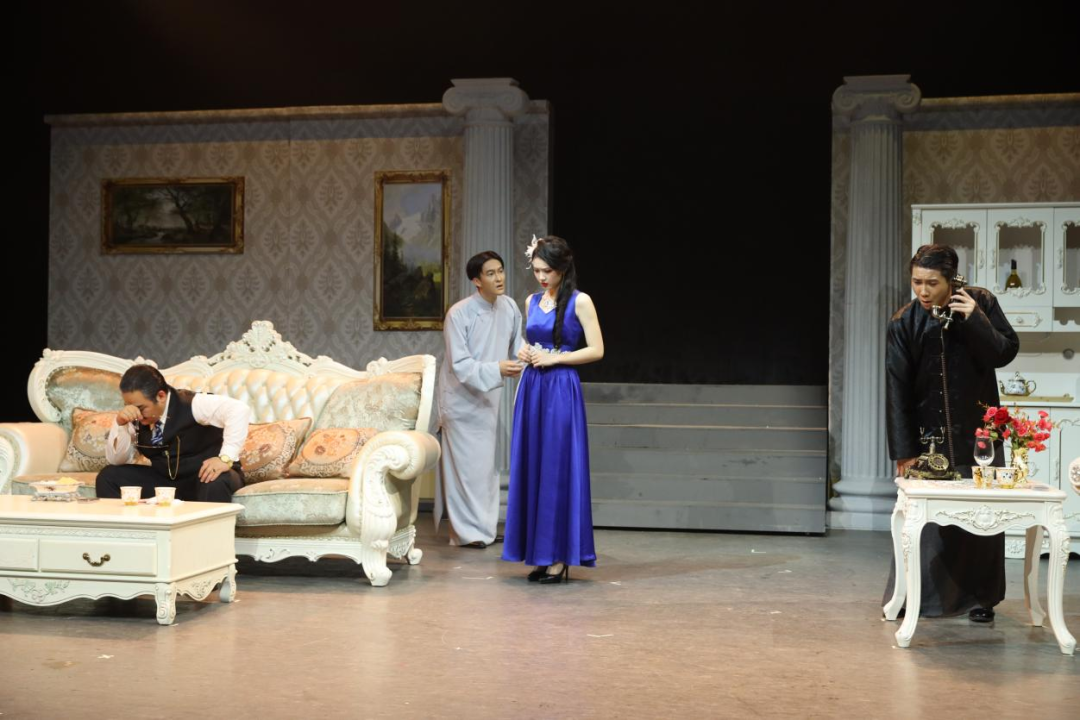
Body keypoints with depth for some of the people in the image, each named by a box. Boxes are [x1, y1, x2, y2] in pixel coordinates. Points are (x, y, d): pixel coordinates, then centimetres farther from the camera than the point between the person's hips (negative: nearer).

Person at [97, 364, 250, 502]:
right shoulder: (133, 418, -5)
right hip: (165, 481, 5)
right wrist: (121, 425, -21)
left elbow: (239, 410, -33)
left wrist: (225, 458, -38)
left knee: (214, 484, -41)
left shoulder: (191, 405, -22)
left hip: (206, 475, -5)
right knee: (108, 476, -8)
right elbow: (116, 459, -2)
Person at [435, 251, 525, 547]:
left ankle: (484, 526, 26)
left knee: (486, 463, 14)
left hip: (488, 398, 6)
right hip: (461, 398, -6)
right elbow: (460, 366, -22)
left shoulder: (509, 307, -2)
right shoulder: (459, 314, -20)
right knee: (465, 464, -4)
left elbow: (518, 344, 10)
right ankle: (466, 531, 5)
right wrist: (496, 369, -34)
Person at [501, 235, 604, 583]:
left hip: (561, 391, -6)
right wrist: (525, 354, 3)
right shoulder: (532, 301, 13)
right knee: (531, 469, 5)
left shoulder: (579, 301, -5)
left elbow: (596, 350, -8)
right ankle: (541, 554, 12)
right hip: (531, 390, 6)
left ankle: (561, 557, 2)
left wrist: (553, 358, -12)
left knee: (558, 469, -5)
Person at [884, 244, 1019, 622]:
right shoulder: (904, 322, -8)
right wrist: (904, 450, -12)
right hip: (928, 433, -1)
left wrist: (975, 320, -21)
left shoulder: (980, 303, -5)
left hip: (978, 431, 1)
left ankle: (980, 597, 16)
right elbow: (897, 389, -9)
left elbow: (1007, 351, -6)